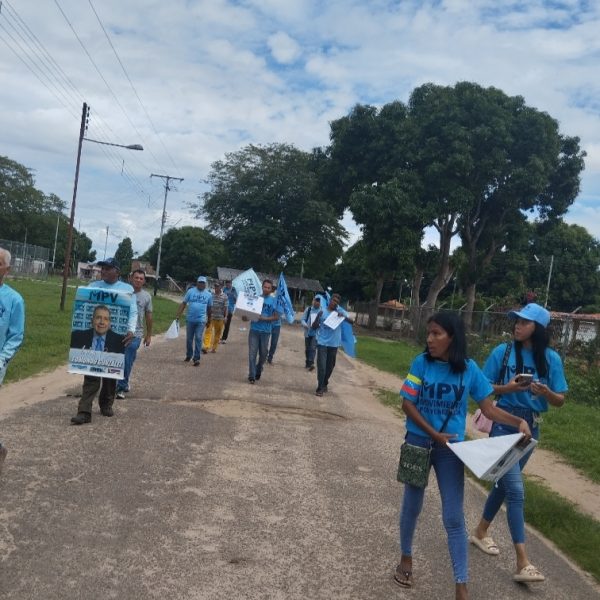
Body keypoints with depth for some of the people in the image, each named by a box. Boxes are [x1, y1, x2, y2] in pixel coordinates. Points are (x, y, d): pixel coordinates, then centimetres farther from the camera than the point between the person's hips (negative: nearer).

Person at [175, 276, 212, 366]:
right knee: (189, 339, 11)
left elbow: (209, 308, 13)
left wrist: (209, 320, 17)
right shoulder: (190, 291, 1)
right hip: (190, 319, 1)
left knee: (198, 339, -8)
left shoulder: (208, 294, 4)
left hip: (201, 320, -1)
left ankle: (197, 358, -5)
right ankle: (189, 355, 28)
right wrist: (178, 315, -5)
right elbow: (183, 303, 1)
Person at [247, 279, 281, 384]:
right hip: (254, 329, 0)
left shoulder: (274, 301, 0)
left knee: (263, 353, 11)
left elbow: (276, 316, -2)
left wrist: (265, 318, -16)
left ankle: (258, 371, 34)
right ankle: (251, 376, 2)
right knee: (252, 353, -3)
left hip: (265, 331, 0)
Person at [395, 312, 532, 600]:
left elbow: (488, 408, -3)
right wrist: (434, 434, -15)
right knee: (412, 506, 15)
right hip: (418, 443, 0)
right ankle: (406, 557, 39)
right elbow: (407, 404, -10)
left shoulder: (469, 369, -8)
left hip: (450, 449, 0)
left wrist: (519, 421, -19)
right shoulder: (421, 363, -11)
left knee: (454, 517, 2)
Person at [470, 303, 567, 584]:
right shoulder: (503, 352, -9)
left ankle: (480, 531, 38)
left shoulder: (551, 359, -2)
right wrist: (507, 388, -22)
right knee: (515, 490, -10)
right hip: (504, 424, -4)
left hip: (531, 427, 4)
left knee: (505, 483, 17)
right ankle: (523, 562, -6)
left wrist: (546, 392, -21)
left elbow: (560, 401, 0)